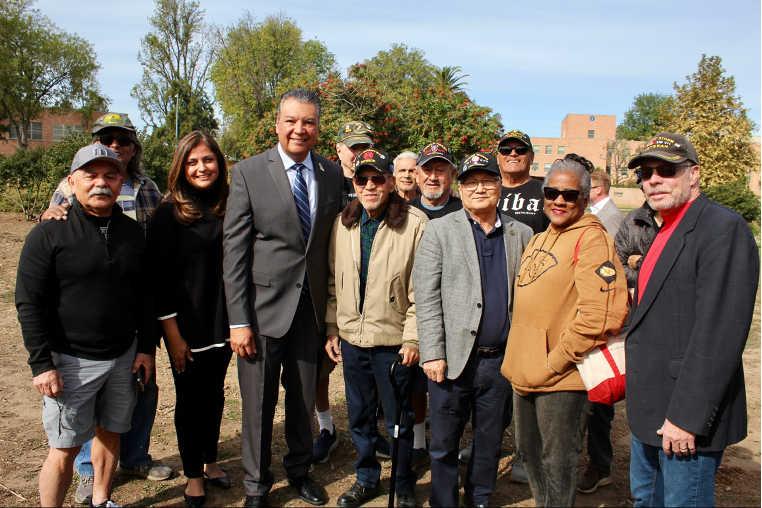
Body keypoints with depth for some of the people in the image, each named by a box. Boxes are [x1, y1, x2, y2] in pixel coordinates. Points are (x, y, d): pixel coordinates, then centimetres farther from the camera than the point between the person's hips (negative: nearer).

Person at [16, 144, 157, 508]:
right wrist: (41, 363, -12)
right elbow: (29, 304, -7)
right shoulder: (49, 234, -6)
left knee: (110, 432, 16)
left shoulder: (132, 232, 7)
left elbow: (144, 296, 12)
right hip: (71, 361, -4)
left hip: (123, 356, 4)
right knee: (65, 448, 2)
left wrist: (147, 347, 7)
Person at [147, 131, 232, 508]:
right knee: (190, 397, 8)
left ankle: (210, 461, 35)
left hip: (223, 322, 4)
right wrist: (173, 336, -12)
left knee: (215, 393, 16)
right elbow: (160, 277, -11)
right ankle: (193, 475, 25)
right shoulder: (170, 213, -9)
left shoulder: (228, 208, 3)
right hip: (187, 325, -4)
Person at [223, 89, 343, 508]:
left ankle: (299, 470, 41)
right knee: (258, 403, 9)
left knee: (304, 397, 17)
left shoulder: (333, 174, 4)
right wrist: (238, 320, -11)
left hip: (312, 307, 3)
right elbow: (234, 250, -8)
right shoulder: (249, 172, -6)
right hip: (263, 307, -3)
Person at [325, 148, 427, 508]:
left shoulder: (415, 224, -12)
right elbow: (333, 280, 10)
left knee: (399, 420, 11)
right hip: (351, 339, 5)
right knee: (359, 417, 19)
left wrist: (413, 338, -12)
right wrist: (331, 328, 7)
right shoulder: (342, 223, 3)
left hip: (393, 340, -4)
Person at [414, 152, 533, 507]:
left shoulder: (521, 234, 8)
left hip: (501, 359, 3)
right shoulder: (439, 231, 0)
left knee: (490, 442, 17)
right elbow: (426, 297, -6)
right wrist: (432, 353, -11)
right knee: (444, 444, 9)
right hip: (453, 358, -2)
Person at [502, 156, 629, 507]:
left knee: (557, 466, 5)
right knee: (529, 454, 22)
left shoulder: (591, 239, -14)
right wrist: (521, 362, 15)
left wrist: (555, 361, -18)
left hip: (562, 378, -9)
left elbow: (599, 314, -24)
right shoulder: (540, 240, 14)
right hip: (525, 373, 9)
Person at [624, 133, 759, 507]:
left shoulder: (725, 228, -17)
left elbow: (720, 333, -23)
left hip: (688, 418, -9)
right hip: (649, 413, 9)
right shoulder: (664, 232, 13)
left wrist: (686, 417, -23)